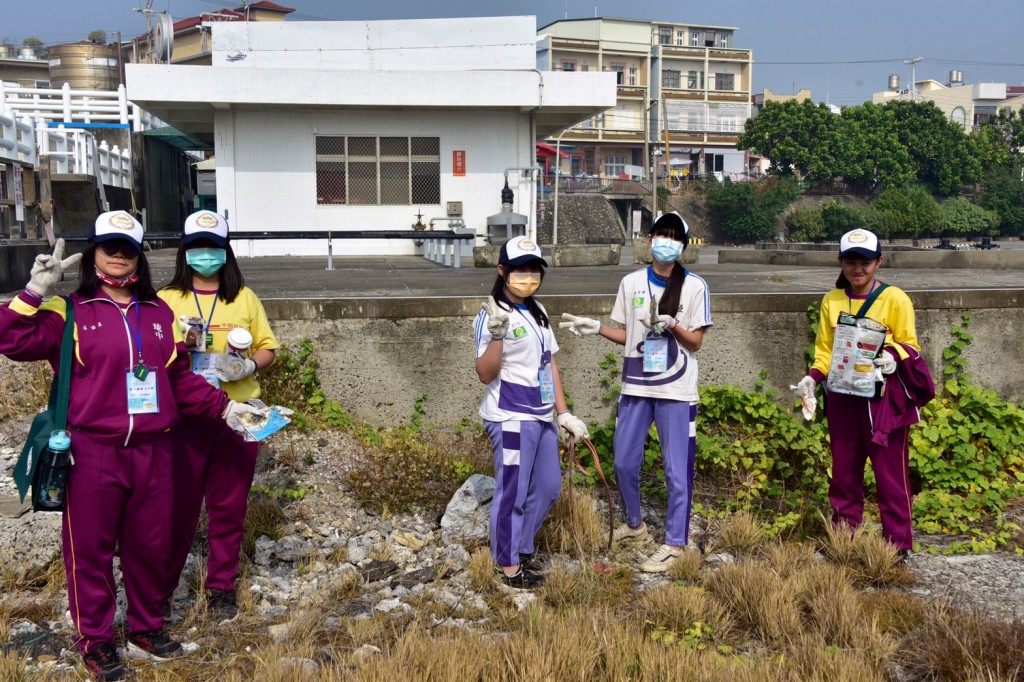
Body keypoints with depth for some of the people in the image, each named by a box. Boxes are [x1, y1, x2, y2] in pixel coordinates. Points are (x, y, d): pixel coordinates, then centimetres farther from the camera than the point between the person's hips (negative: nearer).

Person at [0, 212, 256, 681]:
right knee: (91, 547, 5)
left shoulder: (159, 313, 11)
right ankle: (94, 640, 21)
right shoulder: (70, 311, -1)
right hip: (92, 452, -4)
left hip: (152, 450, 4)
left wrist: (224, 407, 8)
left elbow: (180, 378, 15)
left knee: (151, 543, 14)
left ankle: (146, 626, 33)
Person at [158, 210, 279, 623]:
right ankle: (161, 588, 18)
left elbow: (267, 348, 9)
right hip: (185, 415, -1)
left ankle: (221, 589, 22)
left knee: (229, 507, 8)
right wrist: (181, 343, -16)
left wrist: (247, 366, -11)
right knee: (180, 504, 2)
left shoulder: (244, 298, 8)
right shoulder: (168, 299, 4)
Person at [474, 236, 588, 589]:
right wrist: (496, 335, -35)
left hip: (542, 417, 9)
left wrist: (563, 412, 14)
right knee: (512, 494, 2)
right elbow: (486, 374, -20)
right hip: (512, 418, -8)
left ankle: (522, 549, 35)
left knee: (547, 488, 17)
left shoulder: (537, 311, 12)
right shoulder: (493, 315, -13)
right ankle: (509, 568, 16)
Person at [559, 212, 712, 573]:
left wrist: (672, 324, -22)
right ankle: (635, 524, 35)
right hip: (636, 387, 4)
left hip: (676, 391, -4)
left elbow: (696, 342, -4)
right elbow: (627, 335, 11)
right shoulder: (631, 283, 4)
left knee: (677, 469, 1)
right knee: (624, 462, 12)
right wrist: (596, 327, -4)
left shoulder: (694, 286, -5)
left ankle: (674, 543, 13)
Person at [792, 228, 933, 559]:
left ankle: (898, 545, 9)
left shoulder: (895, 299, -6)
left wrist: (894, 357, -23)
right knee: (844, 470, 13)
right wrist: (812, 379, -4)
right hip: (843, 397, 4)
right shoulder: (832, 301, 6)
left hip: (885, 397, -4)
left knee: (891, 473, 0)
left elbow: (910, 346, -1)